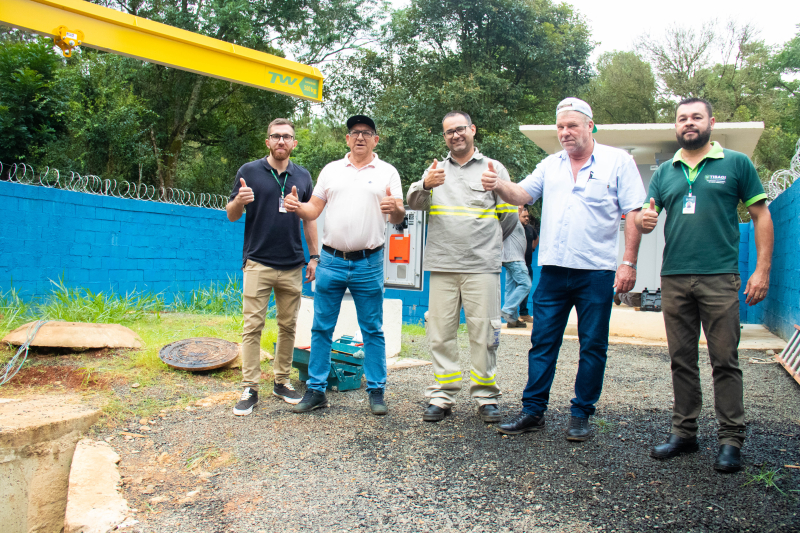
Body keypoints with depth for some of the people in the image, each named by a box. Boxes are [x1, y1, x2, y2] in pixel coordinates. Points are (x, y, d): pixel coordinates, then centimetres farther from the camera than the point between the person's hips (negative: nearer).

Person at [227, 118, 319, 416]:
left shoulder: (302, 176, 11)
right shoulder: (249, 171, 3)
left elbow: (310, 219, 15)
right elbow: (231, 215, 5)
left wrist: (314, 257, 9)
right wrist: (239, 201, -18)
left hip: (292, 265, 3)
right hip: (258, 263, -3)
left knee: (288, 326, 8)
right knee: (252, 326, -3)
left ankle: (282, 382, 19)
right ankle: (250, 389, 3)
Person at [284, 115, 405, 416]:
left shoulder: (387, 172, 5)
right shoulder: (331, 170, 12)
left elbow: (399, 218, 0)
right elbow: (313, 210, 11)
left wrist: (395, 209, -23)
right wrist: (297, 207, -10)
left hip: (369, 264, -2)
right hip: (331, 261, 2)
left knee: (372, 330, 5)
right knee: (321, 328, 6)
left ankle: (376, 391, 14)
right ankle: (316, 390, 16)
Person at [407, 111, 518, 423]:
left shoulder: (494, 168, 11)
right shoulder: (436, 170, 16)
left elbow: (509, 217, 12)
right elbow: (414, 203, 1)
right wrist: (425, 185, -19)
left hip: (482, 267, -1)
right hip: (442, 267, 2)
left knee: (483, 332, -1)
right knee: (441, 333, 3)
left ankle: (486, 397, 10)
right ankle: (442, 396, 12)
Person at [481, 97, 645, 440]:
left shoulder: (617, 161, 2)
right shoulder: (550, 165, 14)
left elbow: (634, 214, -2)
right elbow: (522, 195, 6)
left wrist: (628, 262, -9)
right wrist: (499, 186, -16)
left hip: (596, 271, -3)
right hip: (553, 270, 3)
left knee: (593, 346, 5)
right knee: (542, 342, 5)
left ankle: (581, 415, 17)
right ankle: (533, 411, 13)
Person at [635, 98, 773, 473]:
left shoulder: (736, 163, 5)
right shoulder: (665, 171, 14)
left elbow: (761, 216, 4)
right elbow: (645, 217, 13)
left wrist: (762, 270, -4)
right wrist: (644, 220, -13)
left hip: (720, 277, -3)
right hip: (673, 278, 4)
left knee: (725, 360, -1)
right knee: (682, 359, 9)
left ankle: (730, 439, 9)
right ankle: (684, 432, 18)